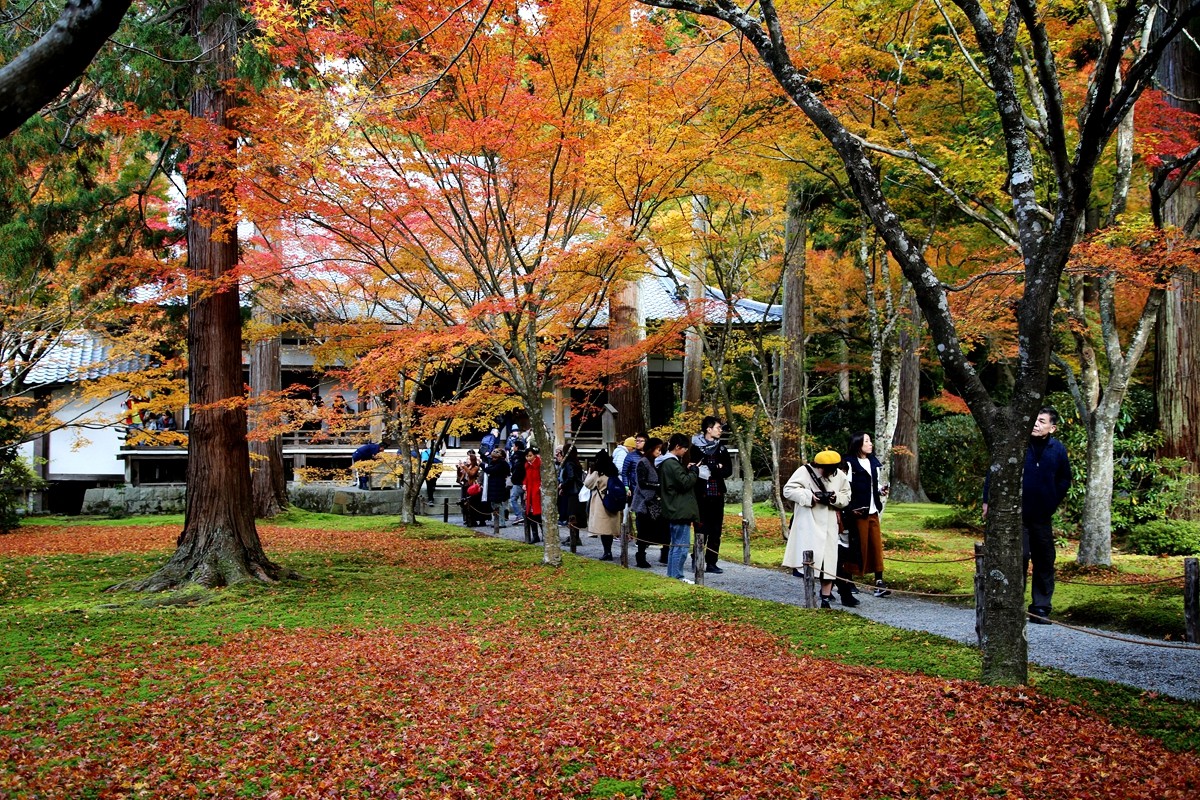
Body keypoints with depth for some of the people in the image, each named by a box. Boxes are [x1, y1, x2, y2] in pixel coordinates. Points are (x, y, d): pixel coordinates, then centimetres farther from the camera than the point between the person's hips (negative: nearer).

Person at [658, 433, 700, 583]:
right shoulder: (672, 463, -17)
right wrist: (694, 471, -6)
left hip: (673, 510, 11)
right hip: (680, 511, -11)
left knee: (676, 544, 17)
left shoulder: (665, 462, 14)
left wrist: (687, 470, 7)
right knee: (682, 545, -6)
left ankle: (671, 574, 22)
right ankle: (677, 576, -3)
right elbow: (685, 482, -20)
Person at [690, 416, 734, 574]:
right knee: (701, 528, -4)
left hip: (717, 494, 5)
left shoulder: (721, 449, 12)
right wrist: (717, 468, -12)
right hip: (701, 494, -5)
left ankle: (711, 562, 9)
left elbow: (728, 470, 5)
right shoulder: (695, 447, -3)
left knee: (715, 529, 5)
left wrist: (710, 468, -12)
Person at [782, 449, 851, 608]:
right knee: (809, 559, -1)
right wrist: (809, 496, -22)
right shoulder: (804, 471, -7)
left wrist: (835, 498, -12)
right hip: (808, 523, -2)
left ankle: (825, 598, 5)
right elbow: (788, 490, -11)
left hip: (828, 525, 2)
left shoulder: (839, 476, 4)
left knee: (828, 561, -1)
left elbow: (846, 498, 10)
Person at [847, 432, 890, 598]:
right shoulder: (850, 463, -8)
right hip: (859, 511, -7)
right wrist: (852, 508, -19)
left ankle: (879, 581, 3)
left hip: (873, 510, 7)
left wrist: (881, 490, 4)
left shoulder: (873, 462, 16)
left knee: (877, 545, 2)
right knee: (861, 545, -5)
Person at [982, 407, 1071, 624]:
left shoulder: (1058, 450, 1)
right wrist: (987, 501, -4)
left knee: (1045, 561, 6)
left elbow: (1064, 480, 17)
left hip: (1042, 516, 3)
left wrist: (1053, 503, 9)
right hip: (1015, 514, -3)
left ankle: (1041, 608, 15)